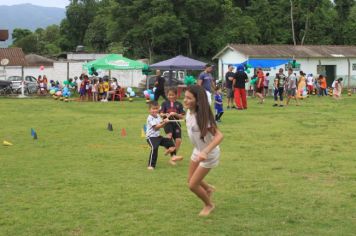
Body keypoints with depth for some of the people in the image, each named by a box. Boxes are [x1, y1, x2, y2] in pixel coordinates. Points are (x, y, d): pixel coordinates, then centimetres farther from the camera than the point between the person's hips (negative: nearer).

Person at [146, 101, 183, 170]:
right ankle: (151, 165, -23)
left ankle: (173, 156, 21)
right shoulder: (150, 118, -16)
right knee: (154, 148, -27)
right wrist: (164, 123, -31)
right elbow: (156, 127, -24)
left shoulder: (158, 116, 10)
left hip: (158, 136, 9)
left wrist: (164, 121, -11)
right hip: (151, 137, -9)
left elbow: (161, 125, 10)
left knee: (169, 142, 8)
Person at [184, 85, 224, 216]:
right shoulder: (189, 112, -10)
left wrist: (205, 152, -50)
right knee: (191, 180, 21)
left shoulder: (202, 117, -34)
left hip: (209, 154, -8)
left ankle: (209, 205, 25)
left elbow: (219, 136, -40)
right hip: (197, 151, 8)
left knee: (193, 185, -2)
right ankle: (208, 189, 52)